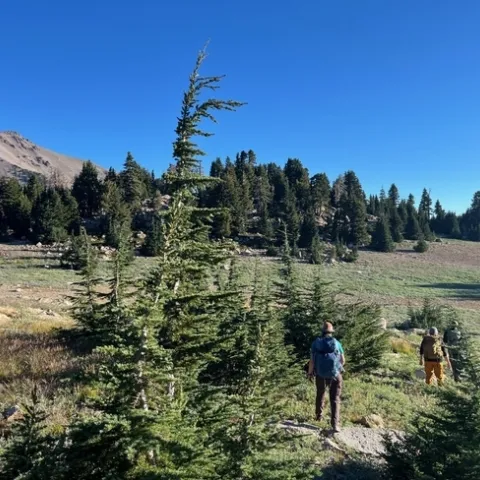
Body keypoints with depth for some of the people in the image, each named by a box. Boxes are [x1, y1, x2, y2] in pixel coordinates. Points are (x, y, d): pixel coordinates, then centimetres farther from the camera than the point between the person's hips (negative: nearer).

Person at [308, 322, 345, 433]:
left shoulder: (316, 343, -5)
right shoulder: (337, 343, -4)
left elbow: (312, 361, -8)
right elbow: (343, 361, 3)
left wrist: (310, 373, 8)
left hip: (321, 375, 1)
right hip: (335, 375, -1)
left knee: (320, 395, 24)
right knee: (335, 399, 4)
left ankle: (318, 415, 39)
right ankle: (335, 424, -9)